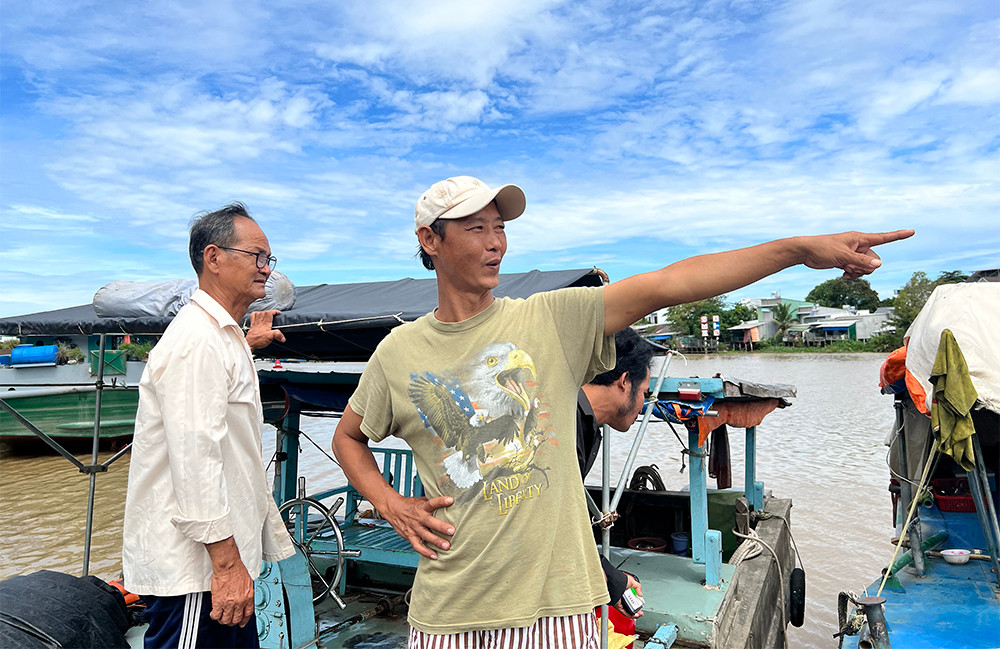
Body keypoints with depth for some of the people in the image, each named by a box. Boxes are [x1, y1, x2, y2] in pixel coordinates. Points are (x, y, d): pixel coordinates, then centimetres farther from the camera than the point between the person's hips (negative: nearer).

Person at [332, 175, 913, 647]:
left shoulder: (551, 320, -5)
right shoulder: (398, 353, 1)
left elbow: (665, 284, -15)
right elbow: (348, 438, 16)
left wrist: (801, 248, -22)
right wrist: (393, 507, 1)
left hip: (554, 599, -1)